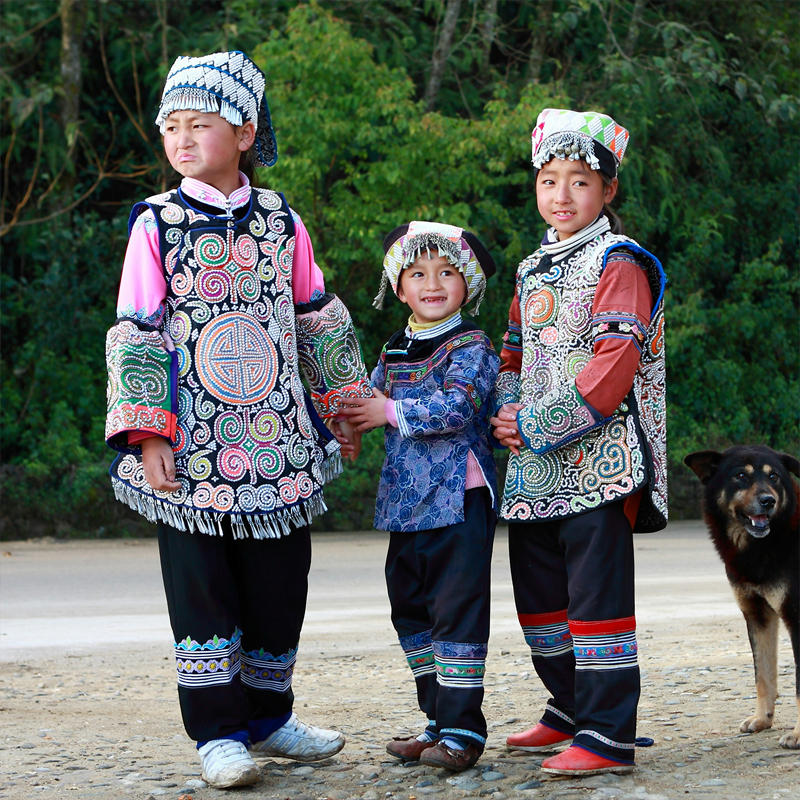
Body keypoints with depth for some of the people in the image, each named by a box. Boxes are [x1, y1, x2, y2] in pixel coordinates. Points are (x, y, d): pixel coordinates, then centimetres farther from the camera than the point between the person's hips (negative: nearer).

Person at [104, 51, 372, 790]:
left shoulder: (280, 220, 5)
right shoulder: (156, 224, -3)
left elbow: (319, 320, 15)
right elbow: (135, 335, -4)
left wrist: (346, 404, 17)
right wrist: (148, 436, -11)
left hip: (277, 440, 3)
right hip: (193, 449, -3)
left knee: (281, 582, 9)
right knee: (200, 587, 2)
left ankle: (268, 714, 26)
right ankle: (218, 733, 13)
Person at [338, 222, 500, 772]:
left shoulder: (472, 346, -7)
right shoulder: (395, 352, 15)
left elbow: (457, 406, -21)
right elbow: (368, 402, 22)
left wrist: (392, 412, -17)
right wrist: (342, 412, 1)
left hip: (460, 499, -8)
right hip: (407, 501, 8)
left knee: (457, 609, -8)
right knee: (410, 609, 12)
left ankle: (462, 730, -4)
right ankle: (439, 720, 23)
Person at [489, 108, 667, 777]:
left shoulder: (618, 264, -7)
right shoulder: (533, 270, 18)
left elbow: (615, 365, -17)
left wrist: (540, 425, -18)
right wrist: (507, 413, 2)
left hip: (598, 460, -8)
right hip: (537, 470, 8)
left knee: (596, 593, -8)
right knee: (538, 590, 15)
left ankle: (607, 737, -5)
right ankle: (570, 710, 30)